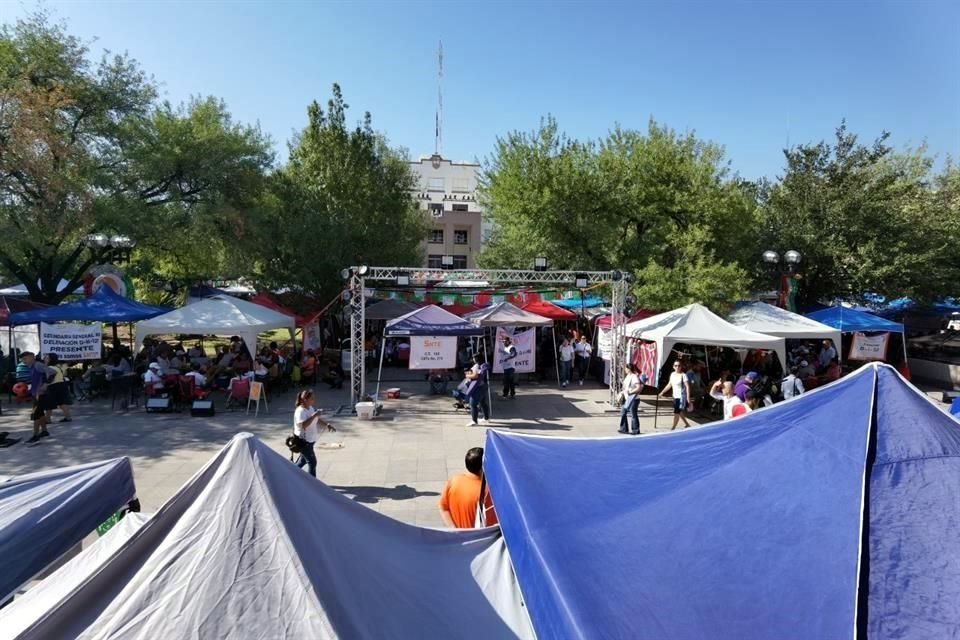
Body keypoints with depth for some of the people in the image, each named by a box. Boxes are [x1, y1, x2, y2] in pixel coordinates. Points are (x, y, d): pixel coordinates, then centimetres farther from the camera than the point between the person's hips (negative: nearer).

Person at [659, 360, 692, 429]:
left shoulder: (683, 375, -13)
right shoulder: (672, 374, 7)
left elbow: (687, 386, -17)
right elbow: (669, 385, 18)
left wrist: (688, 397, -23)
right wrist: (662, 392, 17)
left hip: (681, 397, -7)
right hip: (675, 396, 7)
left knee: (676, 413, -7)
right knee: (679, 412, 18)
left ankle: (673, 428, 0)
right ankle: (687, 424, 37)